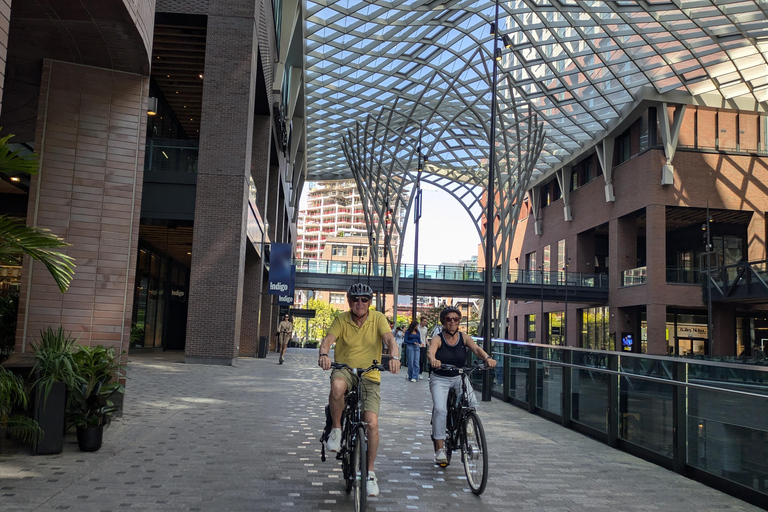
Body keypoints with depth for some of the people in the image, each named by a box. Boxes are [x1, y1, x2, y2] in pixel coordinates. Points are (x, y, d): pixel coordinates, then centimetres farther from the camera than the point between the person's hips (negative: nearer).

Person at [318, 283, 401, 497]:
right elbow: (328, 340, -14)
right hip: (345, 370, 0)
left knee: (372, 422, -14)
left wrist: (394, 356, -38)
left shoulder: (378, 318, -2)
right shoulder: (341, 320, -1)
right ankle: (336, 430, -13)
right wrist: (323, 354, -37)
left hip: (370, 376, 0)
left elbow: (390, 340, -15)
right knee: (337, 385, -38)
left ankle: (370, 473, 5)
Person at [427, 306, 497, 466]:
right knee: (440, 409, -21)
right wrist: (433, 360, -55)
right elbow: (430, 351, -30)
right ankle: (440, 449, -11)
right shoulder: (438, 339, -11)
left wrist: (487, 358, -43)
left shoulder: (464, 338, -3)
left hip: (460, 377, 2)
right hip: (440, 379, -2)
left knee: (472, 403, -22)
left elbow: (476, 349, -20)